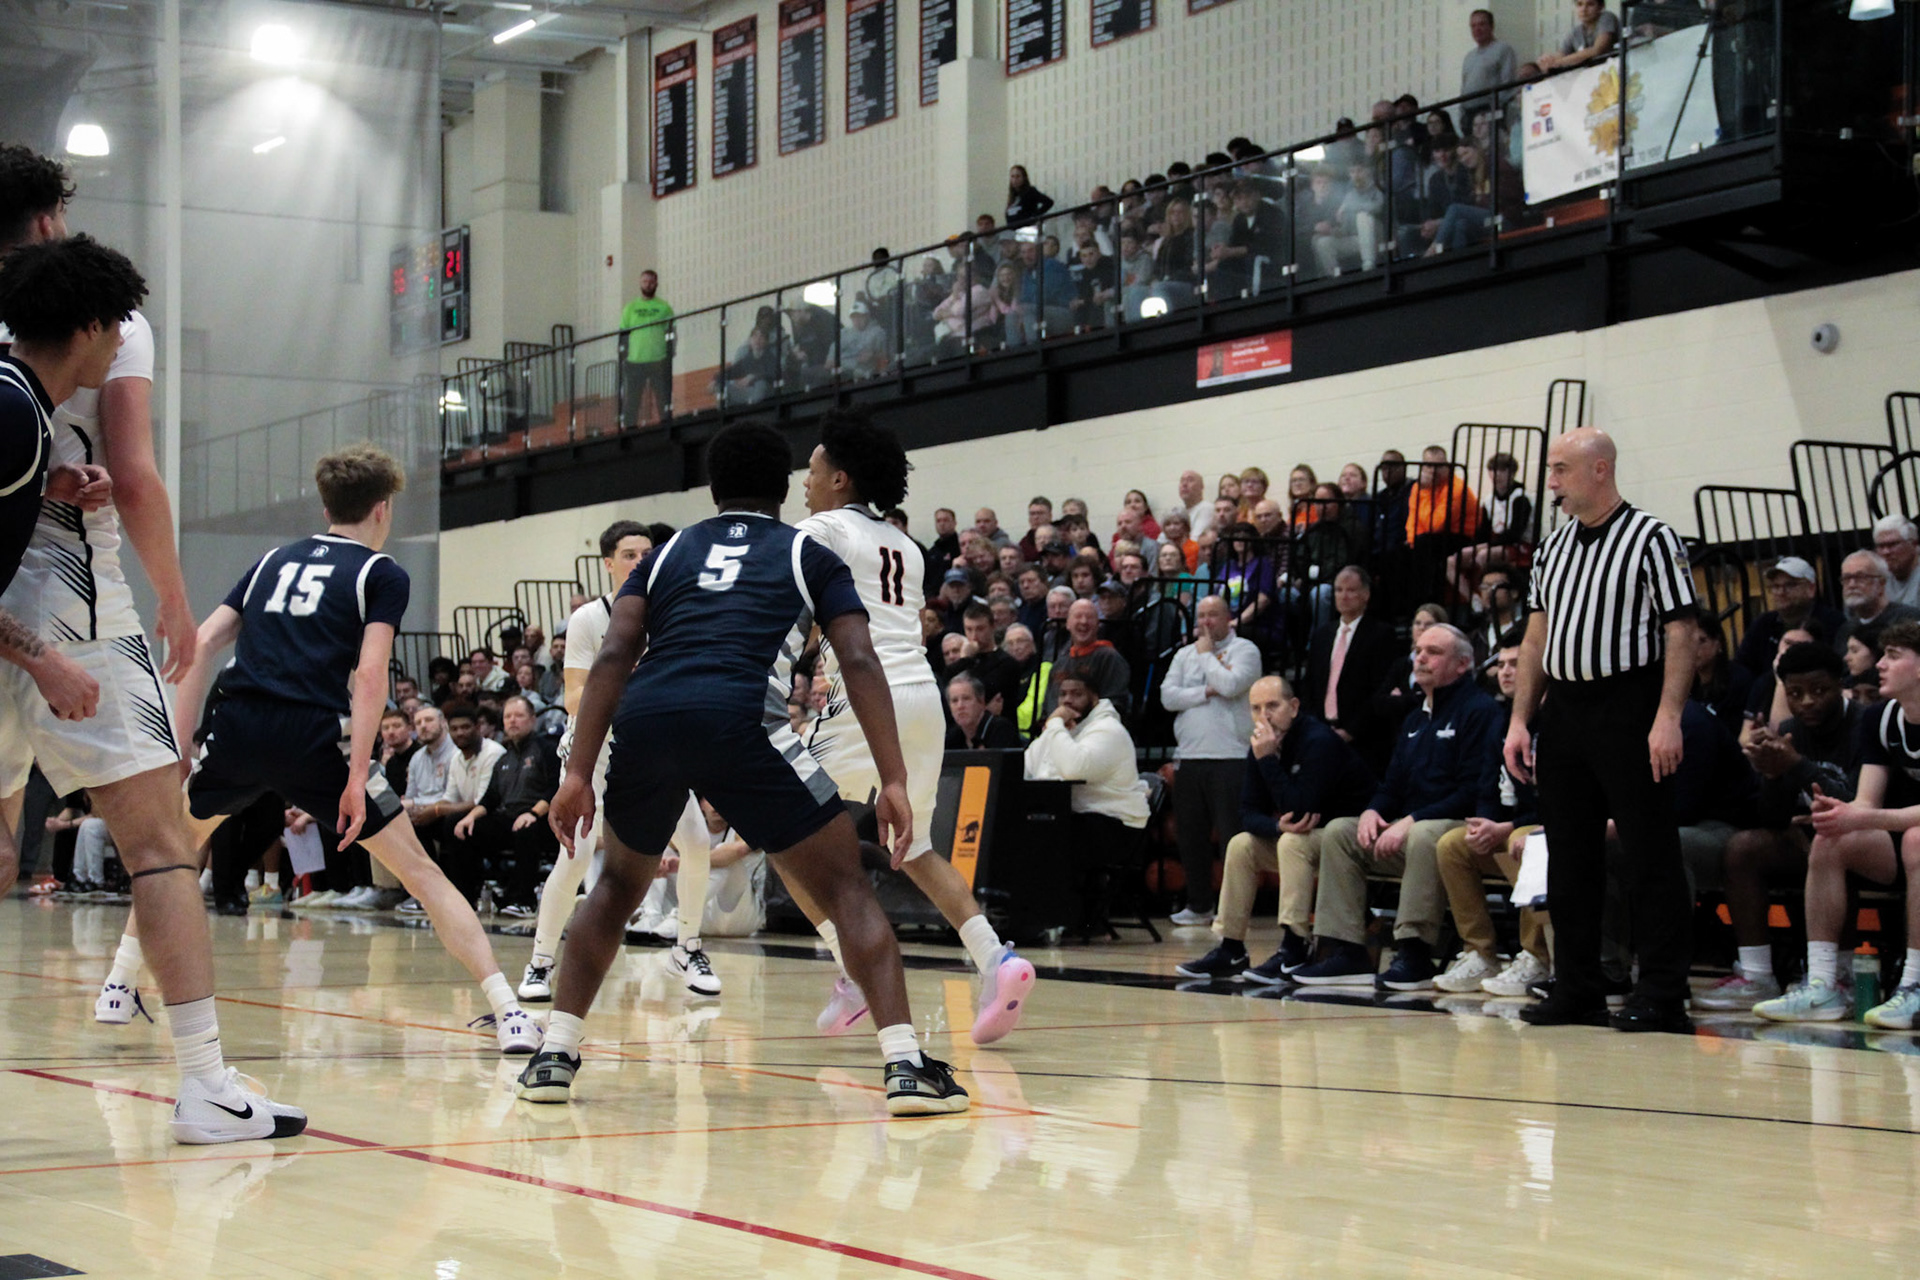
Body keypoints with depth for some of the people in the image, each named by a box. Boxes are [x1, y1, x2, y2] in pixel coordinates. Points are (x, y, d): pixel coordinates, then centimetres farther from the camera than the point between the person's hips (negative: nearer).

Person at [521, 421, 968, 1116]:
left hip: (643, 718, 3)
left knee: (619, 882, 28)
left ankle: (555, 1055, 20)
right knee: (846, 887, 7)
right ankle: (906, 1064, -7)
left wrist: (578, 774, 10)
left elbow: (612, 657, 14)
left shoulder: (668, 552, 28)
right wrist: (894, 782, 4)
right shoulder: (808, 555, 23)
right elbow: (859, 663, 8)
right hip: (737, 717, -3)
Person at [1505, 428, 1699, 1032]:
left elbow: (1680, 632, -11)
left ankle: (1661, 995, 0)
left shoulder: (1651, 539, -5)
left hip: (1628, 707, -7)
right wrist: (1519, 719, 10)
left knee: (1650, 853, -4)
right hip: (1564, 709, 7)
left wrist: (1668, 717, -19)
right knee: (1569, 853, 9)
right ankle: (1576, 990, 16)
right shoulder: (1554, 545, 15)